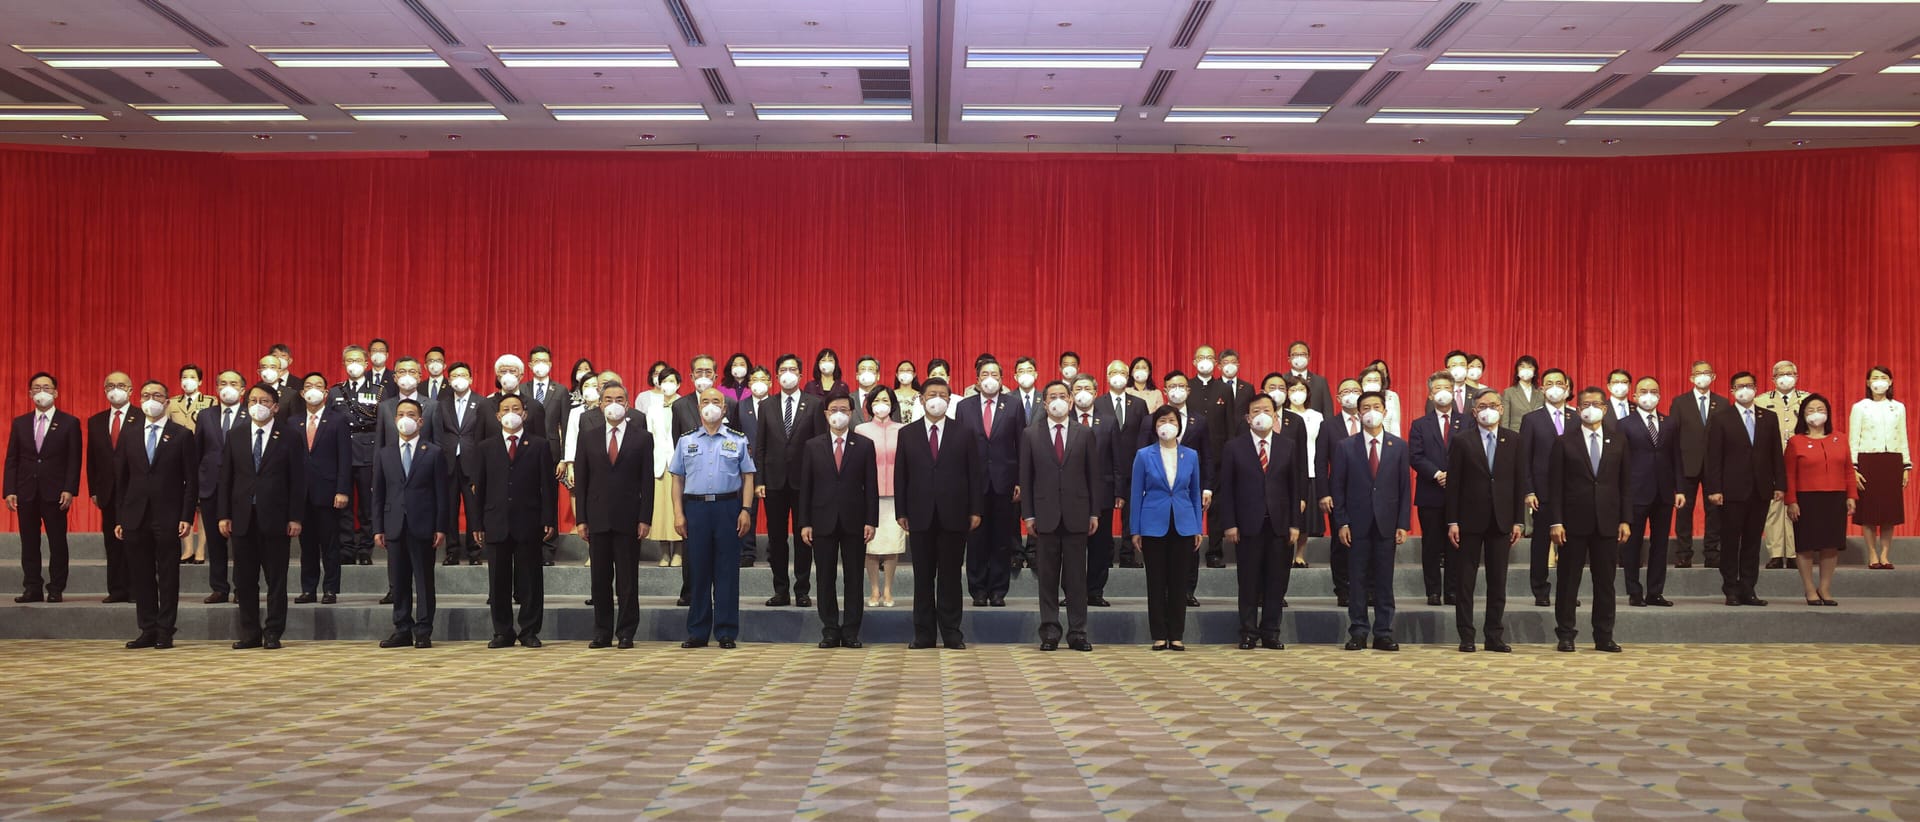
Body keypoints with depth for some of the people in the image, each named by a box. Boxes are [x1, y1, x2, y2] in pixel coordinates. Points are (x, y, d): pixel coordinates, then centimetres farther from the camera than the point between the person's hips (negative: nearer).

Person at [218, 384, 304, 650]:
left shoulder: (289, 436, 0)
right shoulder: (235, 434, 9)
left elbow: (297, 480, -2)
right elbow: (226, 477, 8)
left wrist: (295, 518, -7)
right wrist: (224, 515, 2)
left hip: (274, 518, -3)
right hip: (242, 517, 3)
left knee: (276, 578, 2)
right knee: (244, 580, 7)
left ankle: (273, 633, 10)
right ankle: (250, 633, 15)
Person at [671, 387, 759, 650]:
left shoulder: (738, 441, 8)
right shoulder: (686, 441, 11)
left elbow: (748, 478, 5)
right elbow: (678, 480, 9)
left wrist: (746, 510, -5)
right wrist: (678, 514, 0)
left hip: (728, 507, -1)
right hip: (695, 507, 1)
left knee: (727, 571, 0)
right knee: (698, 570, 4)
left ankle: (726, 632, 6)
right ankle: (697, 633, 11)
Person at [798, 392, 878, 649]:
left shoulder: (865, 445, 6)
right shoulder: (812, 446, 7)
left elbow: (871, 486, 3)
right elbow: (805, 487, 5)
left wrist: (871, 521, -5)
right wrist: (805, 523, -2)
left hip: (854, 521, 0)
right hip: (823, 521, 1)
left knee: (854, 579, 2)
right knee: (825, 579, 4)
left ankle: (851, 632, 8)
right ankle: (830, 631, 11)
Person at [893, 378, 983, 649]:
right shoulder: (907, 434, 8)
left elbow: (976, 472, 3)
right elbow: (900, 475, 6)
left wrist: (975, 510, -3)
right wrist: (900, 512, 0)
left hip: (953, 515, -1)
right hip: (920, 515, 1)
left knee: (950, 576, 4)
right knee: (923, 577, 5)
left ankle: (951, 634, 10)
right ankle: (923, 634, 11)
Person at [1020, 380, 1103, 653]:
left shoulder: (1085, 433, 7)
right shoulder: (1030, 435, 6)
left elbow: (1095, 475, 6)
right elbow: (1025, 477, 4)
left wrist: (1095, 512, 1)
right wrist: (1028, 514, -2)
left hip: (1076, 514, 0)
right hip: (1046, 515, 0)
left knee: (1077, 577, 3)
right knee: (1047, 577, 3)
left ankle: (1077, 632, 9)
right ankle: (1049, 632, 9)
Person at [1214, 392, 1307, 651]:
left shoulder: (1288, 445, 8)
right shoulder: (1234, 447, 3)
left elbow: (1295, 486, 6)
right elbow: (1227, 488, 0)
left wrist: (1295, 523, 0)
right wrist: (1229, 524, -7)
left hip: (1279, 523, 2)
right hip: (1248, 523, -2)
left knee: (1277, 580, 4)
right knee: (1248, 580, 3)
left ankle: (1271, 633, 13)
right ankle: (1248, 632, 11)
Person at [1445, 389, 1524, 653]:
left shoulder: (1513, 440, 6)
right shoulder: (1463, 441, 0)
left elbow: (1520, 482, 5)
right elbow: (1453, 483, -2)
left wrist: (1517, 521, 0)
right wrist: (1452, 522, -7)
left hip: (1501, 521, 2)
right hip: (1470, 520, -2)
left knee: (1498, 582, 6)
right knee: (1465, 582, 2)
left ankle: (1495, 637, 13)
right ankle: (1466, 637, 9)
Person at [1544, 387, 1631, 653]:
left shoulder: (1618, 443, 10)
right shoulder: (1564, 442, 2)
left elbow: (1624, 484, 9)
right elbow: (1555, 485, -2)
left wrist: (1625, 520, 1)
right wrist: (1555, 521, -9)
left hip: (1607, 522, 2)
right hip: (1574, 522, -2)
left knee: (1605, 583, 6)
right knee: (1568, 582, 3)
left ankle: (1604, 637, 13)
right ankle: (1565, 635, 10)